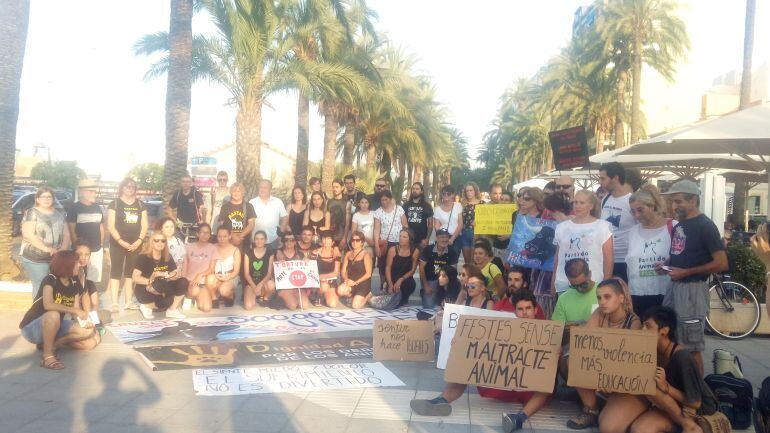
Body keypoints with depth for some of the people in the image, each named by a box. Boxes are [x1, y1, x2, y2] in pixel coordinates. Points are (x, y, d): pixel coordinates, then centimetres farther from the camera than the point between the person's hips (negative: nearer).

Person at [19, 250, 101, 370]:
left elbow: (76, 314, -3)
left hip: (54, 327, 7)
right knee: (53, 315, -39)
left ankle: (50, 343, -2)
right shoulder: (50, 280, -19)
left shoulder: (74, 286, 0)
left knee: (88, 331, -11)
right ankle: (47, 356, -28)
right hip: (32, 328, -7)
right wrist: (75, 310, -34)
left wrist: (84, 321, -24)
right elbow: (48, 305, -36)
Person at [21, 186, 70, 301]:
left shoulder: (59, 214, 14)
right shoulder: (31, 213, -3)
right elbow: (28, 234, -14)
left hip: (57, 259, 5)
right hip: (35, 259, -4)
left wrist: (63, 249, -7)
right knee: (40, 287, -6)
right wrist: (46, 248, -21)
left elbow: (66, 234, 13)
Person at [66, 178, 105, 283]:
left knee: (95, 279, 10)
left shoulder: (97, 208, 11)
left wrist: (101, 244, 11)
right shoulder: (74, 208, -5)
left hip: (97, 250, 5)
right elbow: (71, 230, -8)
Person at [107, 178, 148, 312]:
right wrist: (121, 241, -15)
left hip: (135, 244, 4)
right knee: (116, 272, -3)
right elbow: (110, 226, -6)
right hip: (118, 244, -3)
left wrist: (139, 241, -6)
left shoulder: (140, 205, 10)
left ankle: (129, 302, 13)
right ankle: (115, 303, -4)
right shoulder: (115, 204, -1)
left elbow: (144, 225, 8)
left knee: (131, 272, 7)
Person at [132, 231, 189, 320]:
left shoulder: (168, 257, 4)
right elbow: (135, 277, -20)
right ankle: (146, 306, -3)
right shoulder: (143, 257, -13)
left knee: (183, 282, -19)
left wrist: (175, 275, -24)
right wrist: (150, 281, -34)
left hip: (162, 290, 5)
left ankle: (172, 310, -7)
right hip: (145, 291, -5)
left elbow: (176, 272, 1)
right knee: (167, 302, -34)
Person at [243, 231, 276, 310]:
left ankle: (265, 298, -1)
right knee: (248, 306, -24)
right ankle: (255, 296, 14)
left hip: (264, 282, 0)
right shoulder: (248, 253, -3)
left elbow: (270, 273, -7)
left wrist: (260, 284, -23)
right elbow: (246, 273, -4)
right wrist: (254, 287, -18)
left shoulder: (270, 253, -3)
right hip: (251, 283, 0)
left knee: (271, 285, -38)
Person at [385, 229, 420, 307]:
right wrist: (390, 284, -19)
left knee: (409, 284, -31)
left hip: (406, 280, 1)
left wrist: (401, 280, -18)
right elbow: (388, 268, -5)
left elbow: (413, 270, -2)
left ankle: (401, 303, -1)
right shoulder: (393, 249, -4)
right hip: (392, 279, -1)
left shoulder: (415, 251, -3)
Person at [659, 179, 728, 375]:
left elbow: (722, 263, -17)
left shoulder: (705, 226, -12)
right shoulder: (678, 226, 13)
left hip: (693, 289, -8)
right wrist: (666, 265, 6)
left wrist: (686, 272, -18)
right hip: (674, 286, 8)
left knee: (692, 347, 1)